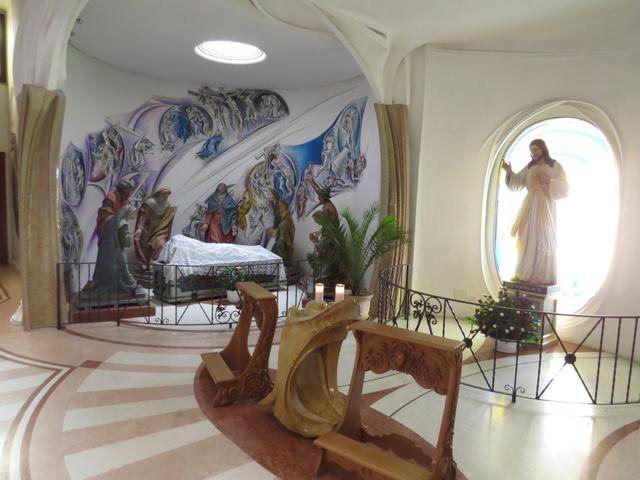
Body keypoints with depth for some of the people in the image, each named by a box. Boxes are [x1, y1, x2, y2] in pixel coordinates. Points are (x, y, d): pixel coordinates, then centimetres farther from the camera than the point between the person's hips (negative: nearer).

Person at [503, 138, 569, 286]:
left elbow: (564, 189, -3)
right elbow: (516, 183, 6)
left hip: (546, 208, -4)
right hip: (530, 207, 4)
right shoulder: (529, 167, 14)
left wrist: (549, 181, -19)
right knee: (528, 239, 1)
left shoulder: (555, 166, 3)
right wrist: (509, 172, -11)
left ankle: (543, 276, -4)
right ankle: (526, 273, 5)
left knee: (543, 240, -6)